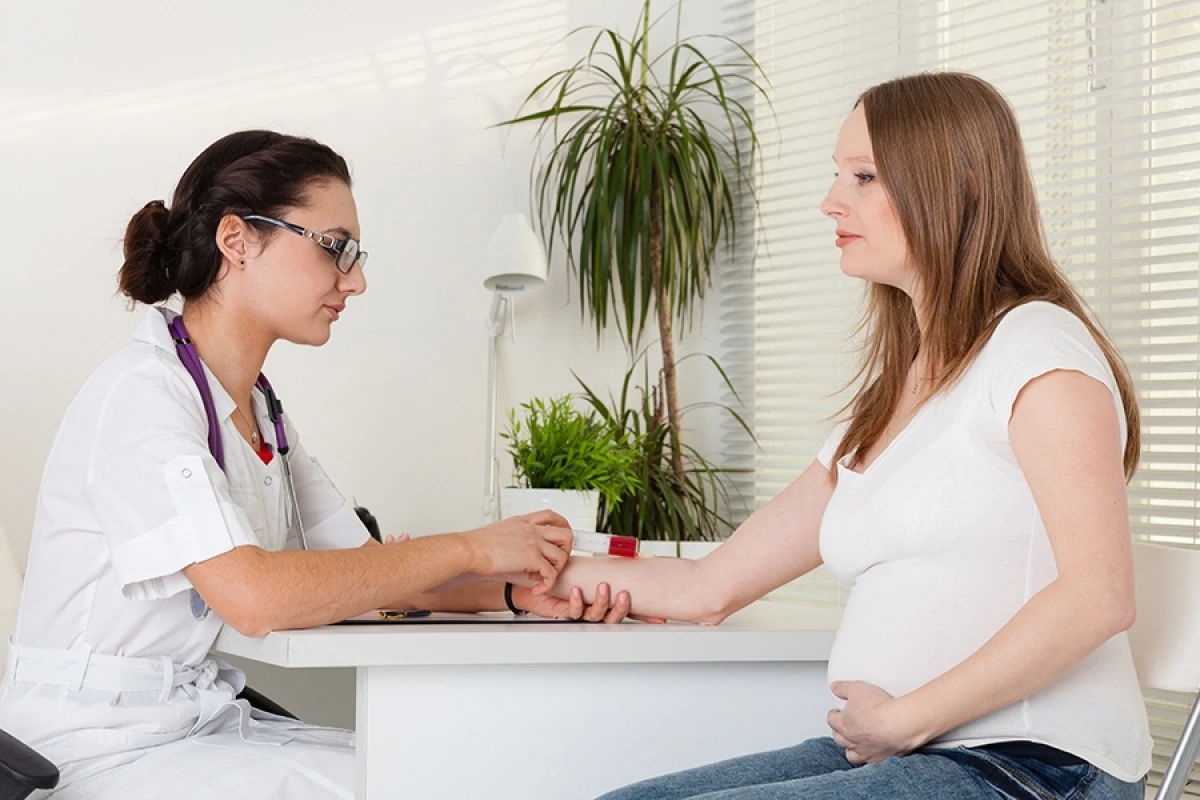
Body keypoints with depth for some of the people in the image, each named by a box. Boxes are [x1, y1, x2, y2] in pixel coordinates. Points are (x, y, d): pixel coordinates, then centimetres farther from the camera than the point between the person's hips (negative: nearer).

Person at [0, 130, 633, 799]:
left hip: (206, 725, 8)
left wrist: (515, 591, -11)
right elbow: (252, 595, -28)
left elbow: (365, 570, 8)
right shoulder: (140, 393, -16)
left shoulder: (259, 411, 12)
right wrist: (469, 550, -20)